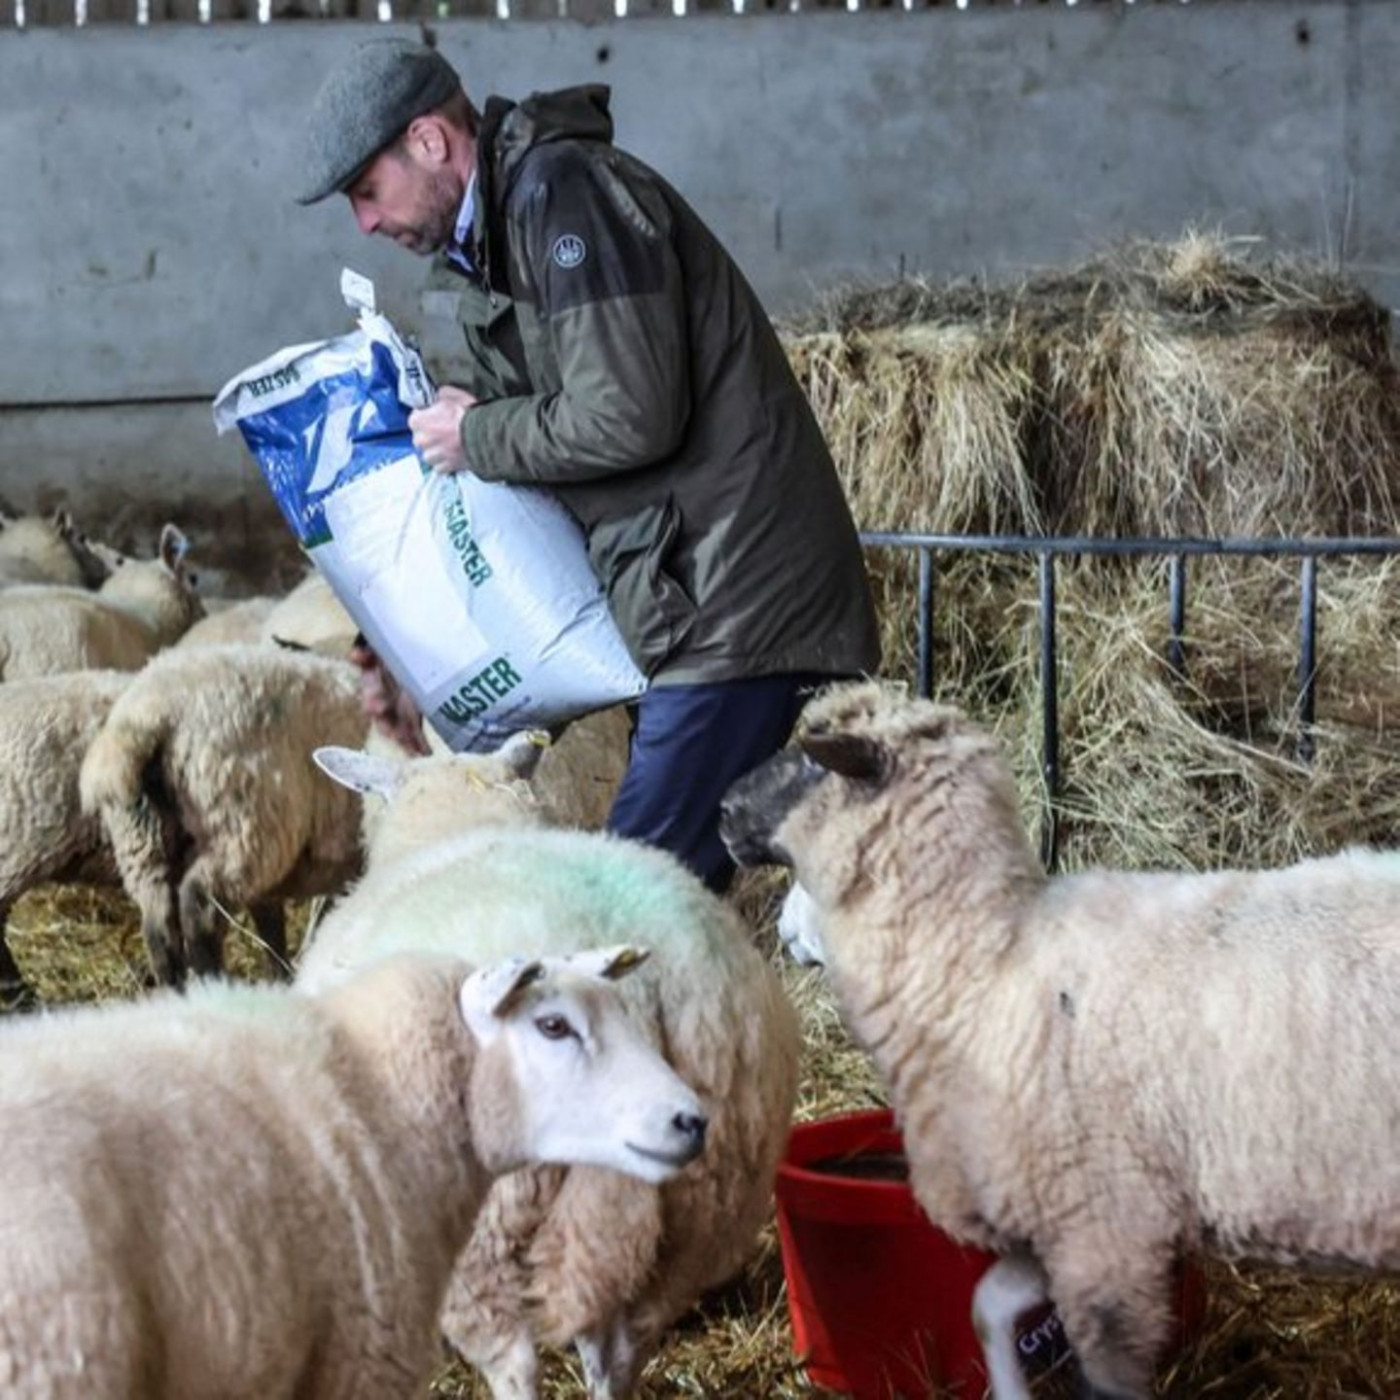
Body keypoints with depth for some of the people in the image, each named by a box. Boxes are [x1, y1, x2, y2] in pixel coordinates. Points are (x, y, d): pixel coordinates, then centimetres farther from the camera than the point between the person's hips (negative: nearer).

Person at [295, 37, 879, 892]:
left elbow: (628, 418, -22)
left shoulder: (563, 192, -13)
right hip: (696, 600, 10)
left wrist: (476, 437, -6)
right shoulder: (494, 234, 18)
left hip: (736, 604, -10)